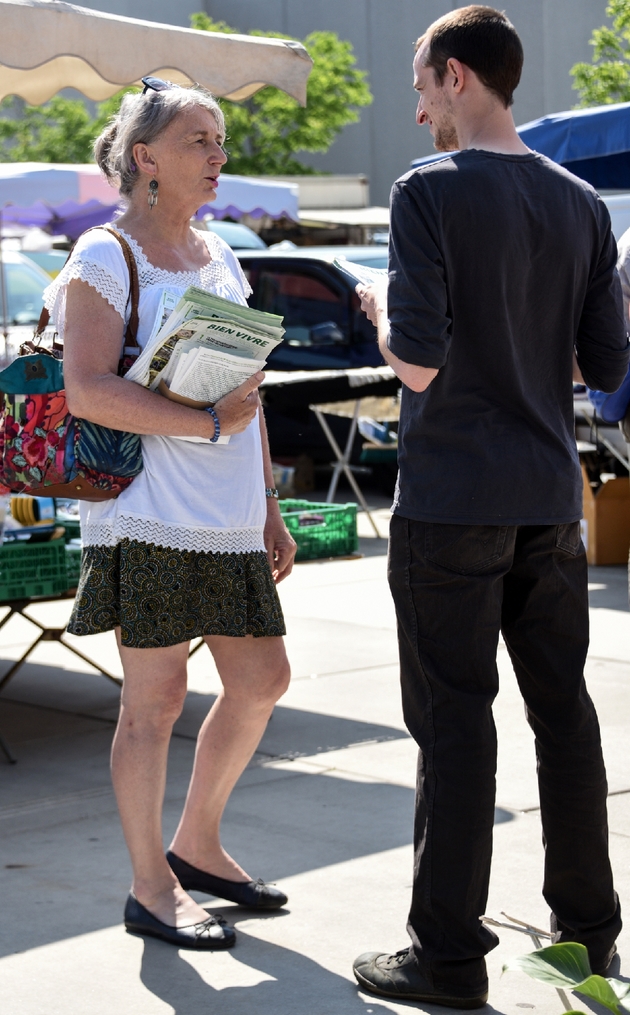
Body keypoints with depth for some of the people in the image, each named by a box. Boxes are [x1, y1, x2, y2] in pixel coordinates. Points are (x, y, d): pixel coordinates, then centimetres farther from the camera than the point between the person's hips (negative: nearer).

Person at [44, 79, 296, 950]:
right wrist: (209, 423, -20)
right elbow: (88, 392, -19)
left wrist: (269, 513, 17)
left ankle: (197, 846, 26)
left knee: (261, 679, 9)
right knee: (157, 696, -3)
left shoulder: (220, 258, 17)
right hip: (147, 511, -8)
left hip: (226, 517, 8)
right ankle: (151, 886, 9)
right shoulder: (103, 259, -6)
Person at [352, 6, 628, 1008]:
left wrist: (378, 305, 2)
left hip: (450, 500, -6)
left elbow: (419, 361, -18)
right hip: (550, 498, 6)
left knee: (454, 720, -1)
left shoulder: (430, 192, -11)